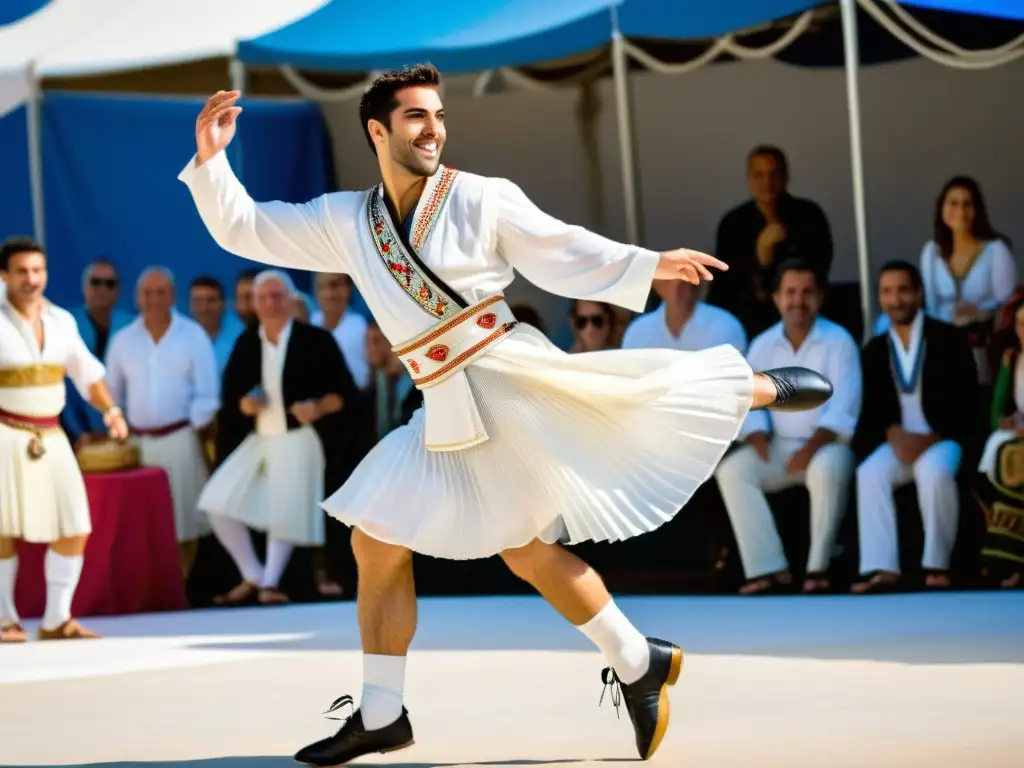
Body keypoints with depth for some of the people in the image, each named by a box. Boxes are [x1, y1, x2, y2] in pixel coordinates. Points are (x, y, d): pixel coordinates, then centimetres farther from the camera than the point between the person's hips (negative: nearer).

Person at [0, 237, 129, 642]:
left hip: (51, 438, 5)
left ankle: (56, 620, 10)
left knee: (75, 529, 0)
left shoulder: (62, 321, 8)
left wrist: (109, 409, 0)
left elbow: (88, 373, 15)